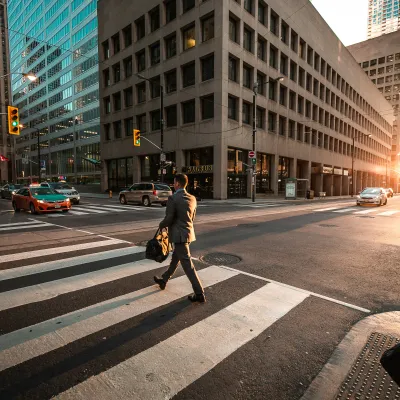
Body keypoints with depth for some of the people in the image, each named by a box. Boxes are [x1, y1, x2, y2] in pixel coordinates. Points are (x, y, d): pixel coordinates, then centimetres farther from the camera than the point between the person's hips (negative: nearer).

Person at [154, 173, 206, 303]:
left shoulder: (172, 198, -18)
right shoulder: (192, 198, 5)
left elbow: (168, 219, -17)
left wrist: (161, 225, 4)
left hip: (179, 235, -9)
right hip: (188, 233, 9)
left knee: (188, 265, -2)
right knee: (175, 259, 23)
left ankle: (199, 294, 4)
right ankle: (163, 280, 43)